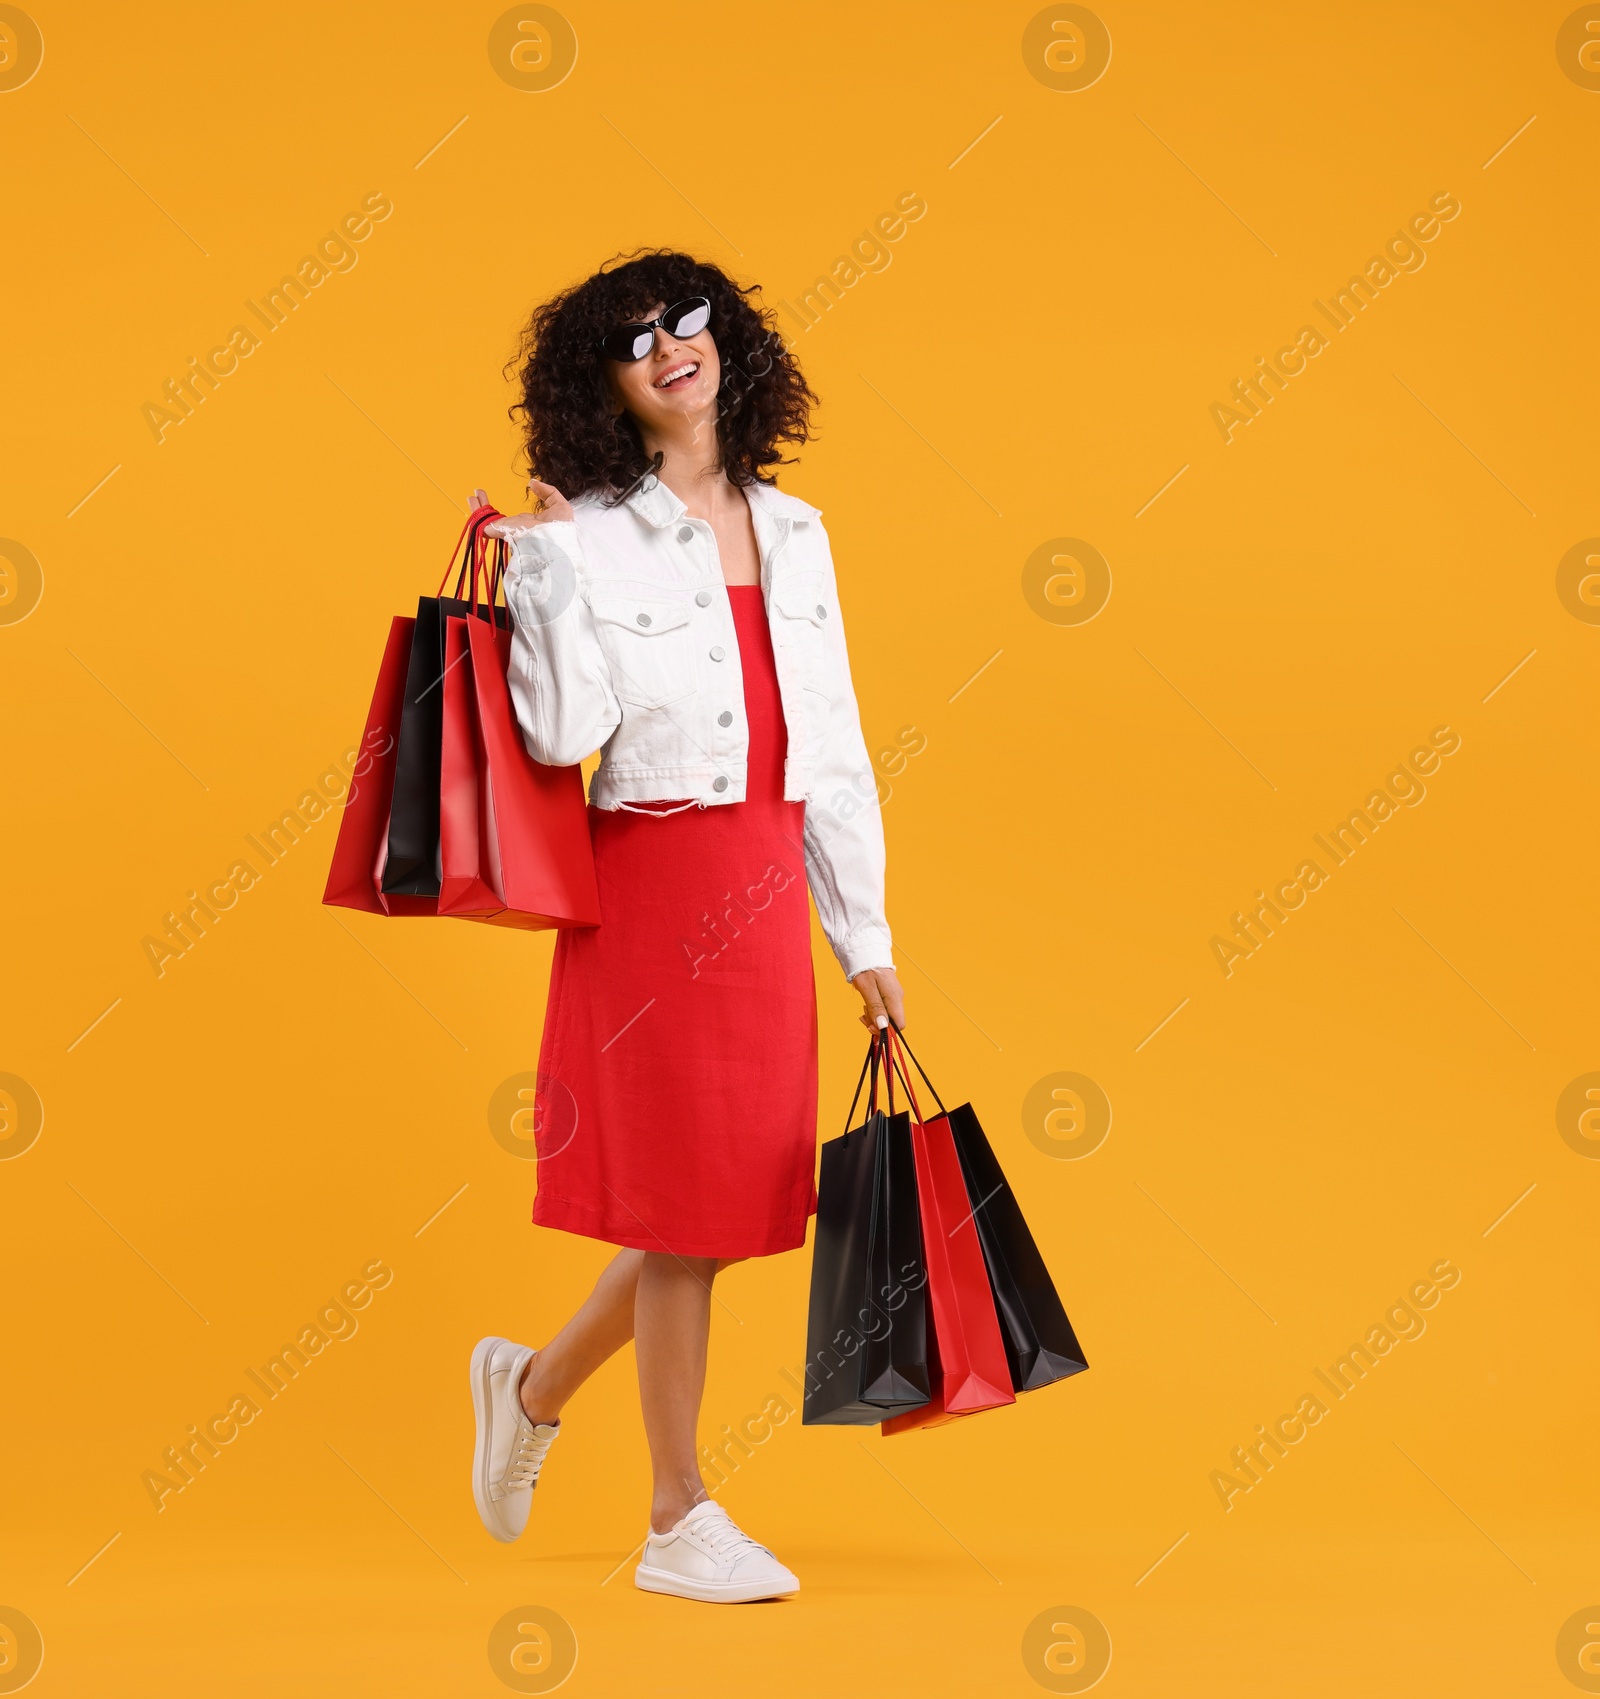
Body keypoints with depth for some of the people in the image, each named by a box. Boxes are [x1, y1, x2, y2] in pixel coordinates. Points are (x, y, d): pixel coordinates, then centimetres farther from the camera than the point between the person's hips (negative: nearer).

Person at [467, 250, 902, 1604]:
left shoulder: (791, 532, 11)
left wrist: (868, 941, 11)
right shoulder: (583, 540, -5)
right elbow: (563, 734, -16)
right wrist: (546, 570, -17)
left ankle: (536, 1386, 35)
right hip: (654, 883, -6)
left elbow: (835, 747, 12)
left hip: (769, 891, 6)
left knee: (738, 1188, 10)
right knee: (682, 1200, 0)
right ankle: (681, 1524, 14)